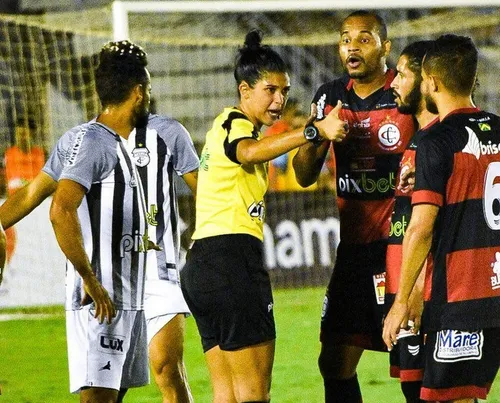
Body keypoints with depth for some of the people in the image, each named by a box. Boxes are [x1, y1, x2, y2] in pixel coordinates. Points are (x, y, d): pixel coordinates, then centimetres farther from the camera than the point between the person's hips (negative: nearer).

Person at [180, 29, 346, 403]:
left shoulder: (229, 126, 23)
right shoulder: (235, 123, -7)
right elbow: (250, 152, -33)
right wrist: (314, 131, -41)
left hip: (202, 265, 10)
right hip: (231, 259, -10)